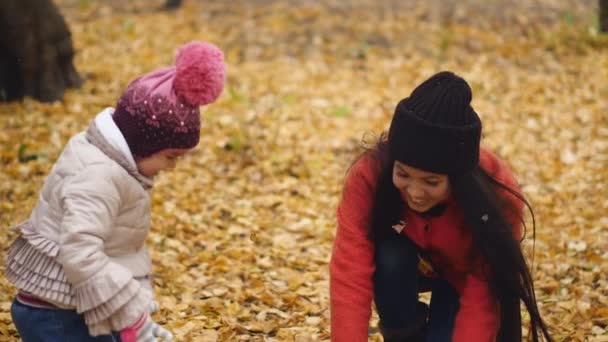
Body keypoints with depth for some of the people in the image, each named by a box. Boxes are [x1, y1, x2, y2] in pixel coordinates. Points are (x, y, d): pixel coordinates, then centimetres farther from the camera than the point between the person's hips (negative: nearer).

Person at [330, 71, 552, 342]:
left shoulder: (496, 196, -35)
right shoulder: (370, 174, -35)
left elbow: (483, 298, -35)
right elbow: (350, 276, -42)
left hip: (464, 276, 0)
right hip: (404, 267, 0)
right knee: (390, 256, -33)